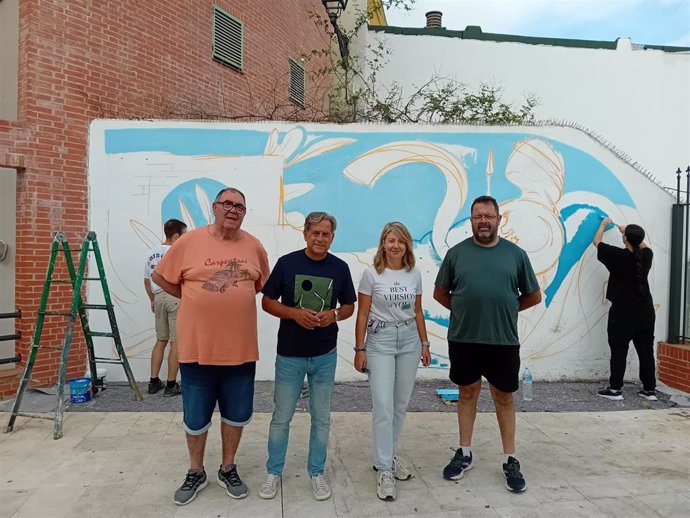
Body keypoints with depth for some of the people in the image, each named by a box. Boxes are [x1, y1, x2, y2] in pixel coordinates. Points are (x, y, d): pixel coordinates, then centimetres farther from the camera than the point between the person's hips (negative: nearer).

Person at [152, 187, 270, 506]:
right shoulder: (189, 241, -5)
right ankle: (195, 473, 36)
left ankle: (228, 470, 36)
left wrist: (236, 296, 4)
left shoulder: (254, 246, 1)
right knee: (196, 417, 13)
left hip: (241, 348, 2)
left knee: (237, 414, 15)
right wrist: (196, 299, 1)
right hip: (197, 347, -2)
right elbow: (160, 277, 4)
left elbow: (262, 283, 16)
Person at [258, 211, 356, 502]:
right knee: (281, 417, 10)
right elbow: (267, 302, -2)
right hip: (289, 354, -1)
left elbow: (349, 306, 8)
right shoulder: (287, 263, -7)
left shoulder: (340, 268, -1)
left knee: (321, 417, 13)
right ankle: (273, 472, 29)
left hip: (325, 355, 2)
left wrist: (334, 314, -15)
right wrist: (294, 313, -20)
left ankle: (317, 472, 30)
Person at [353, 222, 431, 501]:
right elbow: (362, 315, -6)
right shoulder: (371, 274, -7)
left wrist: (424, 344, 10)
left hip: (409, 341, 4)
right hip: (380, 342, -4)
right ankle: (384, 471, 3)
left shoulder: (414, 274, 4)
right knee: (383, 407, -7)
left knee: (401, 404, 11)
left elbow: (417, 312, 11)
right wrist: (360, 349, -7)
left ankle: (387, 455, 29)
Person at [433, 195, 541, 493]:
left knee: (504, 398, 10)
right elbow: (440, 293, 9)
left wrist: (505, 309, 5)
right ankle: (464, 454, 28)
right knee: (468, 394, 14)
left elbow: (534, 296, 9)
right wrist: (464, 310, 2)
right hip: (463, 340, 1)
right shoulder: (456, 253, 0)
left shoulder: (515, 254, 0)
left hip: (503, 340, 0)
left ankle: (510, 461, 24)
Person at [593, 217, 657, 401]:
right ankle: (650, 389, 17)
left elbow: (596, 242, 4)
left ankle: (615, 389, 4)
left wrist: (603, 225, 20)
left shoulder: (618, 255, -13)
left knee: (619, 351, 1)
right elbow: (643, 245, 27)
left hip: (623, 312, -5)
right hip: (645, 311, 5)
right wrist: (628, 231, 36)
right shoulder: (646, 255, 0)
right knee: (646, 351, 10)